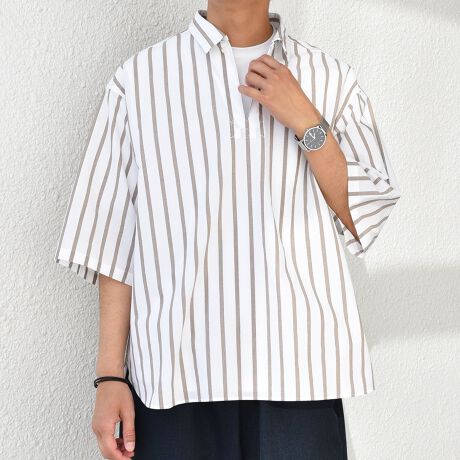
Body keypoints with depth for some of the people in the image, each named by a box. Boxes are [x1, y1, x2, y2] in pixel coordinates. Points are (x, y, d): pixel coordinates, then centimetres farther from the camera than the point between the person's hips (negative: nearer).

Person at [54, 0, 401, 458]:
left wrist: (307, 123, -8)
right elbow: (115, 242, 1)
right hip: (173, 370, 0)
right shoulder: (138, 78, 2)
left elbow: (365, 222, 3)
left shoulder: (332, 79, 6)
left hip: (299, 367, 1)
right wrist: (110, 374, -1)